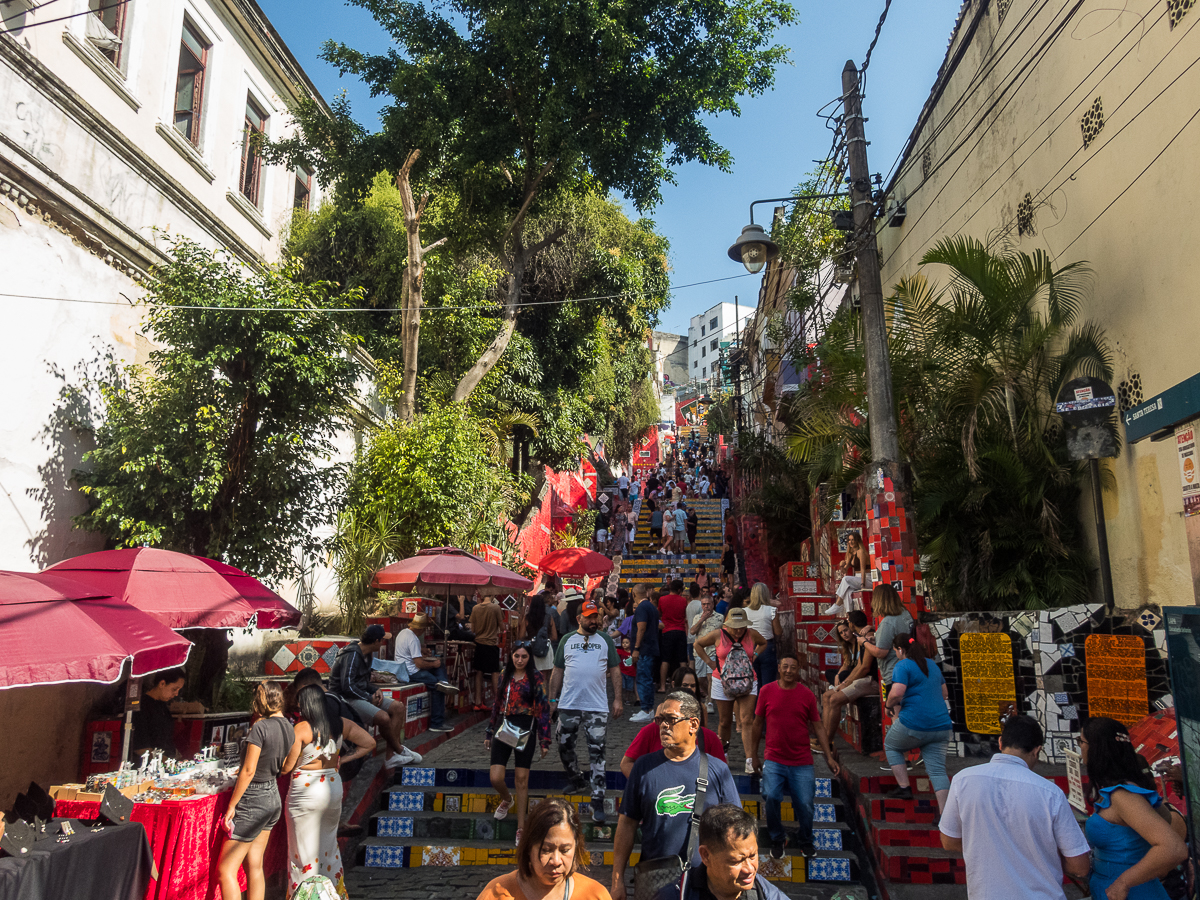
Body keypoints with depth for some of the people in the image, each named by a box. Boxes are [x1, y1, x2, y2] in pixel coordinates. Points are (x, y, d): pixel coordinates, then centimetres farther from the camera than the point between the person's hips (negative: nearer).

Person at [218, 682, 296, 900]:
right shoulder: (289, 729, 4)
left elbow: (248, 770, -18)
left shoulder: (260, 728, -18)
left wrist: (231, 806, -12)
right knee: (255, 867, 15)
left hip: (252, 801, -8)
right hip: (273, 798, 8)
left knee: (226, 871, 1)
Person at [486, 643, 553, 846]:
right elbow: (497, 705, 15)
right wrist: (489, 733, 15)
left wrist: (544, 741, -7)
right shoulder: (505, 675, 8)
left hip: (525, 730, -3)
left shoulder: (536, 677, -3)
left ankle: (521, 828, 16)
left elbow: (543, 709, -4)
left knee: (521, 780, 2)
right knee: (495, 778, -4)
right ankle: (506, 800, 32)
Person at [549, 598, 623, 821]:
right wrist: (552, 698, 5)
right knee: (564, 747, 12)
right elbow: (558, 671, 10)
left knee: (597, 752, -3)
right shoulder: (567, 640, 7)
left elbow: (615, 670, 6)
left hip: (597, 706, -2)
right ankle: (577, 780, 38)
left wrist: (618, 699, -1)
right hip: (568, 705, 2)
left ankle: (598, 800, 3)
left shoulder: (605, 640, 5)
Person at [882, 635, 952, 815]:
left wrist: (889, 705, 0)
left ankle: (904, 787, 13)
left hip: (913, 724, -6)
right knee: (938, 770, 4)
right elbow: (944, 693, 27)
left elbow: (897, 693, -20)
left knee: (891, 746, 20)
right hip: (941, 726, 6)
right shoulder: (932, 664, 18)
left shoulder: (903, 666, -7)